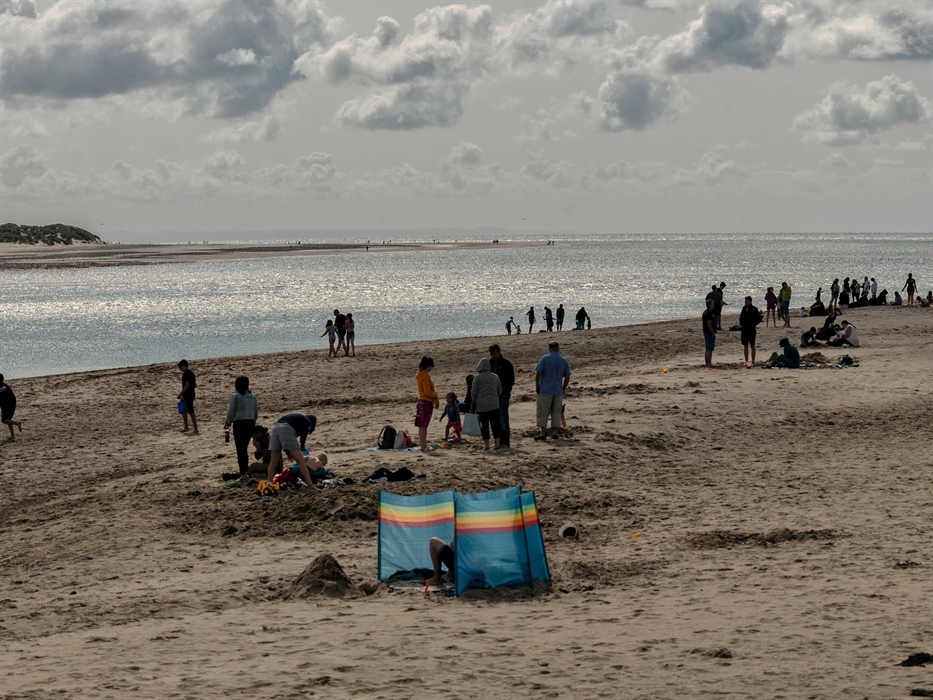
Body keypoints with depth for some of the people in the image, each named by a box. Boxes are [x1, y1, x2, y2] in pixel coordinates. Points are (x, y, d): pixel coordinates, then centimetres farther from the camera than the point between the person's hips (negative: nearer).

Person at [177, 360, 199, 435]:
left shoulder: (186, 374, -16)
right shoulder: (191, 373, 14)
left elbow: (187, 385, -22)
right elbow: (195, 385, 17)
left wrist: (180, 394, -17)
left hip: (187, 395, -10)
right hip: (191, 394, 10)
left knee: (191, 412, -8)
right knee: (183, 411, 20)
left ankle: (196, 430, -7)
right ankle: (186, 427, 29)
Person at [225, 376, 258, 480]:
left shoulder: (235, 396, -9)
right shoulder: (252, 396, 7)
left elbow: (231, 412, -7)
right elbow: (256, 412, 12)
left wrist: (228, 423, 8)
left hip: (239, 423, -5)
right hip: (250, 423, 5)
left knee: (240, 449, -1)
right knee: (244, 448, 17)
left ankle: (243, 473, -4)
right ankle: (246, 471, 17)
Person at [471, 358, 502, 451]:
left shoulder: (477, 378, -7)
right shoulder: (495, 377, 6)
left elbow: (474, 392, -5)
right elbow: (500, 391, 13)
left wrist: (475, 403, 10)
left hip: (482, 405, -3)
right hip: (494, 405, 3)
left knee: (484, 425, 2)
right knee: (495, 424, 6)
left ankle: (486, 445, 3)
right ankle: (497, 444, 2)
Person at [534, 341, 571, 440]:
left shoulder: (545, 358, -6)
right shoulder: (564, 361, 6)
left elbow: (538, 373, -9)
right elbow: (567, 377, 8)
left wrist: (537, 387, 1)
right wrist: (563, 389, 18)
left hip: (545, 390, -3)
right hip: (558, 391, 4)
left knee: (542, 413, 1)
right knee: (556, 413, 11)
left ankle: (543, 433, -1)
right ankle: (555, 432, 10)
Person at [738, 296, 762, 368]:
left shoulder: (754, 309, -7)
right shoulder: (744, 308, 8)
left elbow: (758, 319, -5)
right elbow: (741, 317, 14)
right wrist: (741, 324, 1)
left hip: (751, 329, -5)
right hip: (744, 329, 5)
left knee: (752, 346, 3)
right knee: (745, 346, 9)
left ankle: (753, 362, 7)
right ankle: (746, 361, 16)